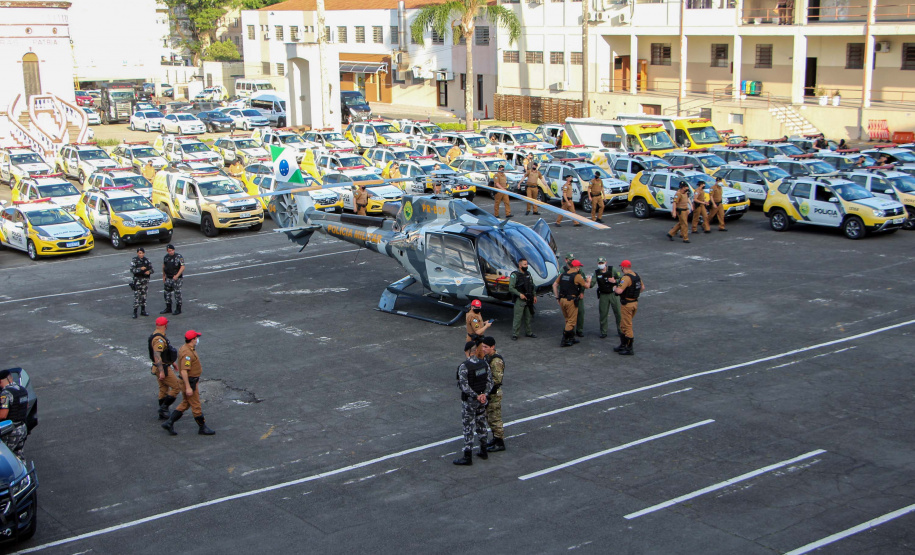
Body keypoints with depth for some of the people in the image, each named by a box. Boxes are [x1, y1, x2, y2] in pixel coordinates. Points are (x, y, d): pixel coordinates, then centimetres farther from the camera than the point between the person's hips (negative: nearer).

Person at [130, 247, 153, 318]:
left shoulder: (147, 260, 7)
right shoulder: (134, 260, -5)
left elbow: (151, 269, 10)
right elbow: (132, 270, -14)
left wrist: (149, 271, -12)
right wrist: (140, 269, -27)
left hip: (146, 279, 4)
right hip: (137, 279, -4)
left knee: (144, 295, 10)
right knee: (136, 295, -8)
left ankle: (143, 310, 19)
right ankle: (135, 312, -5)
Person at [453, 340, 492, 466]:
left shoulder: (464, 366, -22)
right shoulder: (484, 364, -4)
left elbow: (464, 386, -26)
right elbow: (490, 381, -3)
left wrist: (476, 396, -17)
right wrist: (484, 394, -13)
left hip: (469, 401, -6)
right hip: (481, 400, 6)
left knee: (468, 428, 2)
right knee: (481, 425, 20)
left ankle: (467, 458, 8)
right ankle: (483, 452, 32)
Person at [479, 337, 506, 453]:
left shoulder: (496, 361, -25)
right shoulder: (487, 356, 6)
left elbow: (497, 379, -28)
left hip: (494, 394, -10)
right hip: (488, 392, 10)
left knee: (494, 418, -1)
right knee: (489, 417, 19)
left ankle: (500, 443, 8)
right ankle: (495, 439, 31)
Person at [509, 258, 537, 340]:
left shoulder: (528, 274, 13)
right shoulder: (515, 275, -8)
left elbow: (532, 286, 21)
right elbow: (511, 288, -13)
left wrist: (534, 295, 13)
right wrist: (520, 294, -21)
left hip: (529, 300, 6)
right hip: (519, 300, -6)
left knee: (528, 317, 13)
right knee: (517, 317, -7)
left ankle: (528, 333, 25)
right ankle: (514, 334, -1)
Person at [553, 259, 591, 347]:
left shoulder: (563, 275, 9)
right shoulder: (577, 276, -10)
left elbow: (554, 285, 13)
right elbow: (587, 285, -1)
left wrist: (557, 297, 17)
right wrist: (588, 280, 21)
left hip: (562, 299, 7)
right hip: (571, 300, -7)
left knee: (568, 320, 20)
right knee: (571, 321, 1)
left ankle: (571, 338, 28)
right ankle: (564, 341, -3)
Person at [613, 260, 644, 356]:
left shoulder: (626, 278, -22)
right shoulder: (636, 275, 7)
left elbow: (619, 290, -30)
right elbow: (642, 287, 19)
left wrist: (615, 289, -9)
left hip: (627, 304, -9)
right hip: (635, 302, 9)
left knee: (627, 326, -1)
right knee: (623, 325, 19)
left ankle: (630, 349, 4)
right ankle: (623, 346, 27)